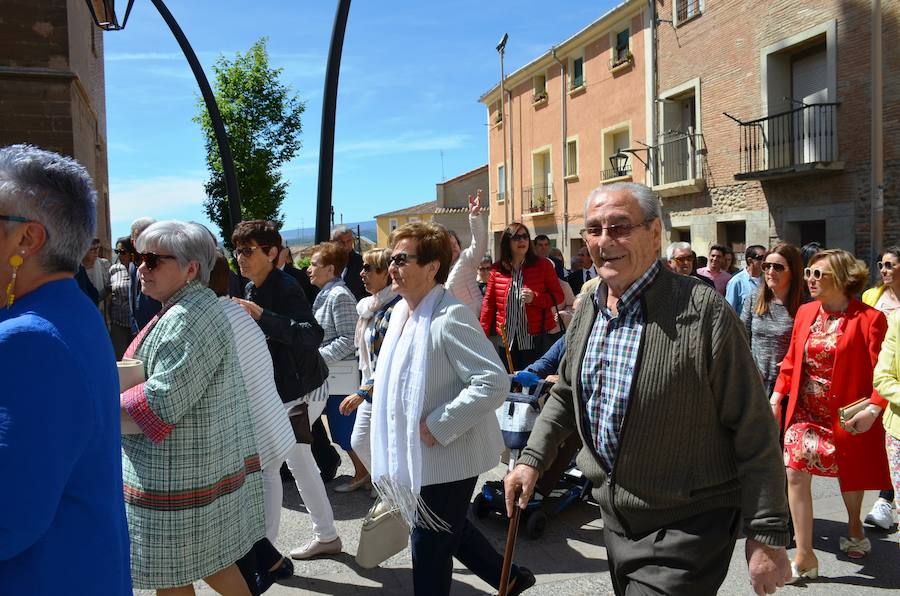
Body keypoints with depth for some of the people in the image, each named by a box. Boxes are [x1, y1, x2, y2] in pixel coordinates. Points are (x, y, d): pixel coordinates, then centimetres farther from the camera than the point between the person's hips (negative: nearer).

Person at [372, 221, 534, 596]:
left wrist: (438, 426, -25)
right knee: (448, 530, 24)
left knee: (429, 546, 6)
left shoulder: (449, 316, -24)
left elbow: (494, 382, -30)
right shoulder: (401, 310, 5)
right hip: (419, 452, 9)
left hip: (447, 455, -9)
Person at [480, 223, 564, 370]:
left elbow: (558, 296, 4)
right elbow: (488, 303, 10)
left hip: (537, 340, -2)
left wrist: (535, 298, -14)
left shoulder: (543, 265, 2)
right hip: (507, 340, 2)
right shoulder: (497, 269, 6)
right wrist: (483, 335, 4)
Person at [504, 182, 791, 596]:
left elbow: (754, 433, -17)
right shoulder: (586, 311, 2)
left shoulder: (704, 312, -20)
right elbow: (565, 395, 16)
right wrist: (532, 459, 7)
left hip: (685, 529, -6)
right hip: (614, 515, 7)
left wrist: (768, 536, -15)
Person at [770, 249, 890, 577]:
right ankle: (804, 557, -1)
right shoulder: (804, 312, 3)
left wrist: (874, 409, -26)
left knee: (851, 474, 18)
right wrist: (777, 396, 3)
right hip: (804, 411, 4)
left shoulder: (869, 318, -13)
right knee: (795, 474, -7)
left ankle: (854, 525, 50)